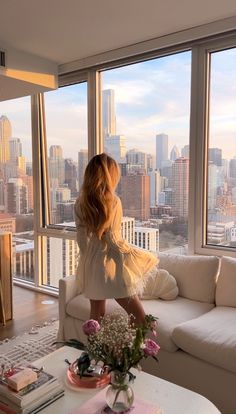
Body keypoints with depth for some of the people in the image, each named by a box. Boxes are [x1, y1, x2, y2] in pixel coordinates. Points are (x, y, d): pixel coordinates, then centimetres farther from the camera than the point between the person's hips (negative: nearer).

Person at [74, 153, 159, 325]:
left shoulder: (81, 202, 1)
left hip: (89, 265, 7)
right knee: (140, 318, 4)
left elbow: (82, 237, 6)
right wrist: (136, 254, -4)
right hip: (109, 265, -7)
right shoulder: (112, 201, -17)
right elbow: (113, 239, -18)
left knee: (96, 314, 20)